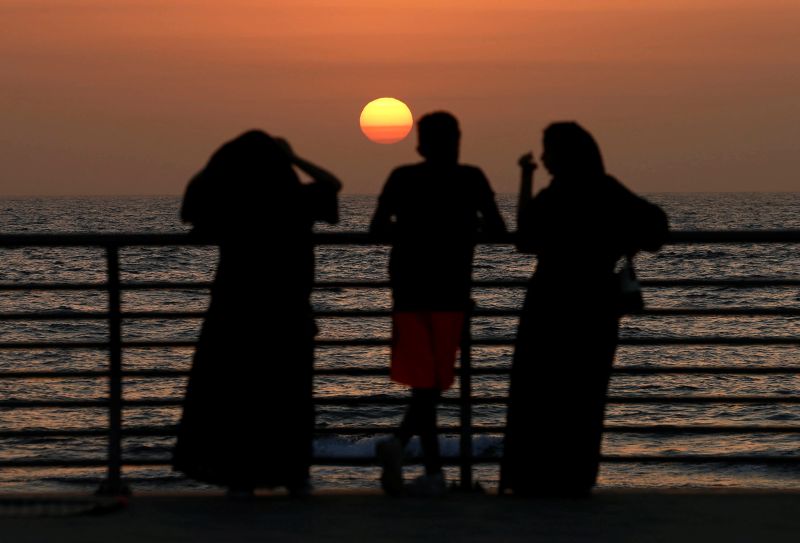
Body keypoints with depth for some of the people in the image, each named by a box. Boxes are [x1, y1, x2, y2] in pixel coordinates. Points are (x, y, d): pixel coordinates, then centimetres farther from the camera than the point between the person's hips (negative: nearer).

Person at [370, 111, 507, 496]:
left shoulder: (402, 178, 5)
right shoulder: (470, 179, 0)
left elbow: (378, 228, -1)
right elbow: (498, 230, 1)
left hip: (408, 289, 3)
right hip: (449, 291, -3)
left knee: (422, 379, 8)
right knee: (435, 381, -2)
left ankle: (434, 471, 3)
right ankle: (400, 440, -27)